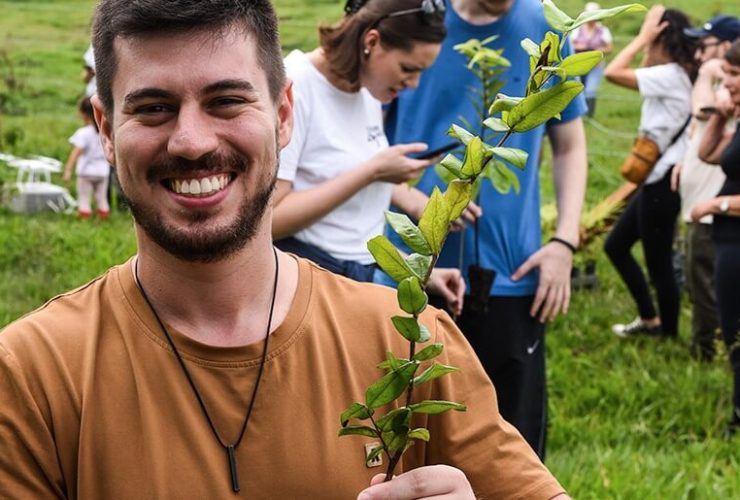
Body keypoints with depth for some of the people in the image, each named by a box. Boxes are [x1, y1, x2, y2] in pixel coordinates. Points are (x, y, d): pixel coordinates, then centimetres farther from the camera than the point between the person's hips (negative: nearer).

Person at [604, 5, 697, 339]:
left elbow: (613, 73, -26)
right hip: (655, 180, 11)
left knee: (658, 263, 1)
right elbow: (633, 74, 24)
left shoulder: (669, 76, -20)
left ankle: (668, 335, 14)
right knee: (615, 245, 19)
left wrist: (643, 35, -18)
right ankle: (649, 319, 29)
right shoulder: (672, 75, 10)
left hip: (662, 183, -11)